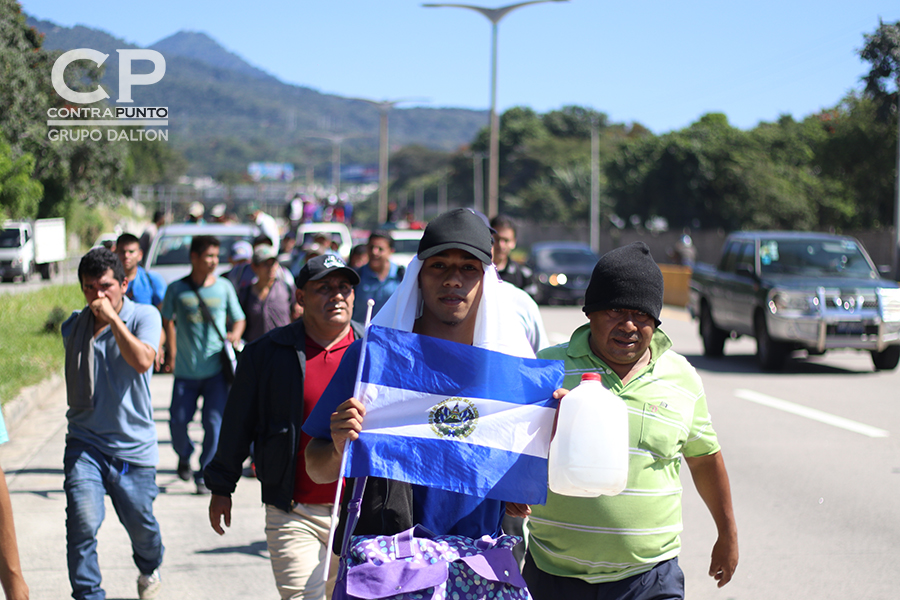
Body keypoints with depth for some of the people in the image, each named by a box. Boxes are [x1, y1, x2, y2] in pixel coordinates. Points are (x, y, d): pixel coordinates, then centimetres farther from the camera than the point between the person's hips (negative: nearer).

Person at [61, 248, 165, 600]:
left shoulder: (144, 316, -6)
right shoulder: (73, 326, 5)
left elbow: (142, 361, -26)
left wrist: (112, 317, -25)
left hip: (133, 444, -1)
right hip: (85, 442, 2)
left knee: (140, 524, 13)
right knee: (82, 522, -19)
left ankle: (149, 568, 47)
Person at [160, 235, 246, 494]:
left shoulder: (224, 287, 5)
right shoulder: (176, 289, 2)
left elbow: (239, 318, 13)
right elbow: (168, 321, 14)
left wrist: (235, 335, -7)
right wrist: (172, 353, 11)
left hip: (217, 368, 0)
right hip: (185, 369, 0)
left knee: (214, 422, -6)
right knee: (177, 420, -1)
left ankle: (204, 474, 7)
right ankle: (184, 455, 31)